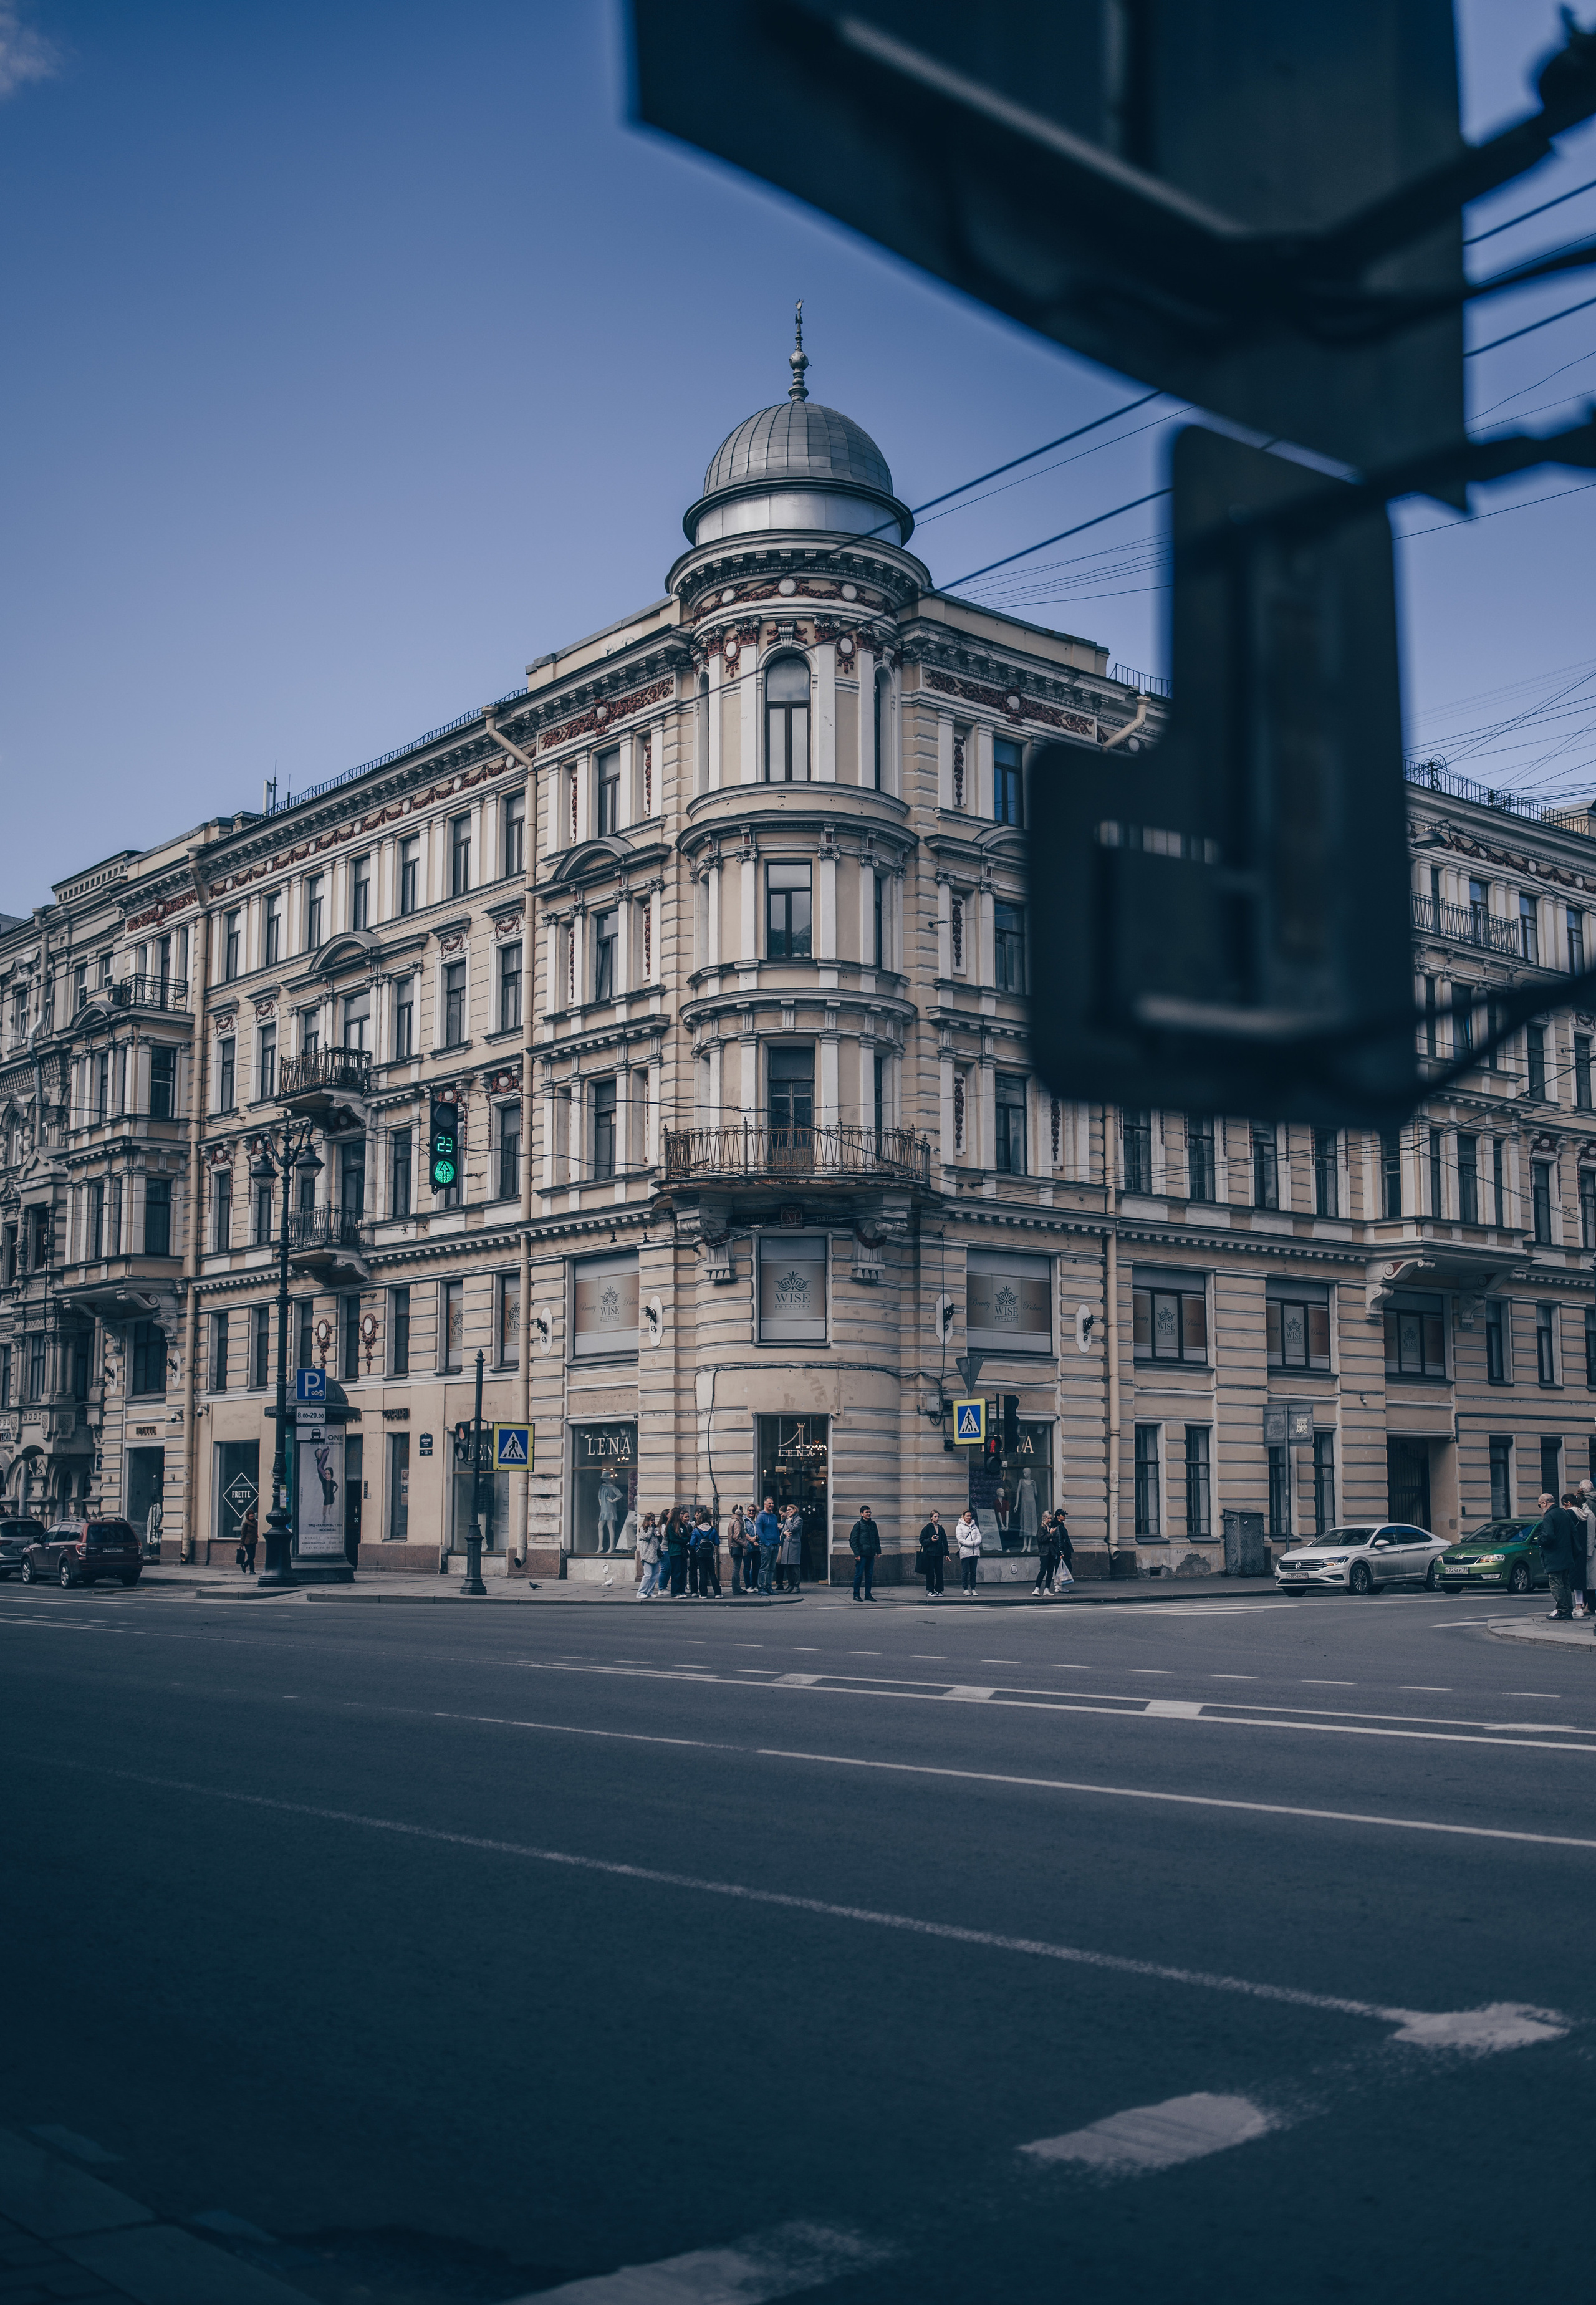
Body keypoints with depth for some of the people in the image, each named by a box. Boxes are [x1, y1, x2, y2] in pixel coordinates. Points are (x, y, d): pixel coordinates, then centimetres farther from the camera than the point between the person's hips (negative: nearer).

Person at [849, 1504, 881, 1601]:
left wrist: (878, 1551, 13)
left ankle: (868, 1594, 16)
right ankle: (856, 1595, 5)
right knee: (859, 1574, -2)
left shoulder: (873, 1524, 12)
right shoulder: (858, 1525, -5)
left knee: (869, 1575, 9)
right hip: (862, 1555, -5)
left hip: (871, 1554, 5)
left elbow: (877, 1538, 19)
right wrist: (857, 1554, -13)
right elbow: (853, 1540, -7)